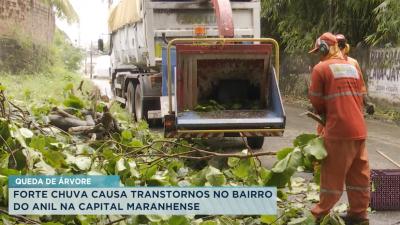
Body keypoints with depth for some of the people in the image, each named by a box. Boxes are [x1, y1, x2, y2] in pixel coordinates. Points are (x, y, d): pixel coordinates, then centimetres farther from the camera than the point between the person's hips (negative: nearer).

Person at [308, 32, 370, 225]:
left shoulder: (321, 69, -5)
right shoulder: (352, 68, 15)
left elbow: (316, 101, -3)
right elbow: (360, 96, 16)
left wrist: (323, 115, 16)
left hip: (338, 129, -6)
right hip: (359, 128, 6)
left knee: (332, 174, 1)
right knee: (359, 174, 12)